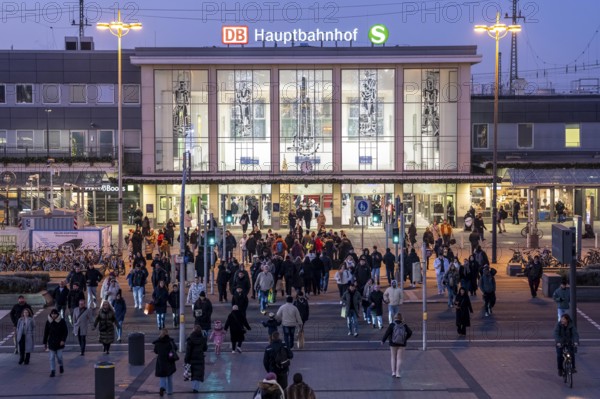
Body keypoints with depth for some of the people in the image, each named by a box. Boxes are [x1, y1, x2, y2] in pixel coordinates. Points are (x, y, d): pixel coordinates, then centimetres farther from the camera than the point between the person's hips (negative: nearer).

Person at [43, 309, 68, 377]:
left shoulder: (62, 321, -5)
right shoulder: (48, 322, 1)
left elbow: (66, 331, -2)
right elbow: (46, 333, 7)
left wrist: (63, 340, -13)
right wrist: (45, 343, 6)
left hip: (59, 343, -2)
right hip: (51, 342, 2)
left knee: (59, 356, 0)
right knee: (52, 357, 0)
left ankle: (61, 365, 31)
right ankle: (52, 371, 4)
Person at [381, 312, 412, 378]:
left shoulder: (392, 325, -8)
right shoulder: (404, 325, -1)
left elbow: (387, 333, -12)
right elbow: (410, 332, -2)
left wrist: (383, 340, -2)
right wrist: (405, 338, 13)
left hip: (393, 344, -1)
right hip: (402, 344, 1)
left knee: (393, 357, 13)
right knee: (399, 358, 5)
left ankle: (393, 372, 10)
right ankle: (397, 373, 0)